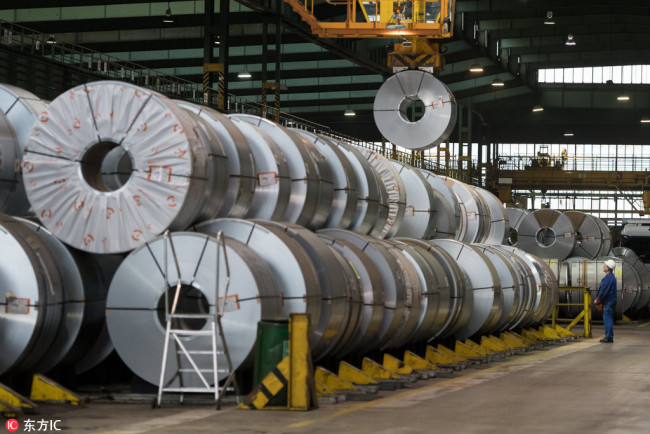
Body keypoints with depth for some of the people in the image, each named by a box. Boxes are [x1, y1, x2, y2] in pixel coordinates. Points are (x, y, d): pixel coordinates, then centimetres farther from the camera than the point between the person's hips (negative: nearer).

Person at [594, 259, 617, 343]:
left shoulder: (608, 278, -18)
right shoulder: (611, 277, 15)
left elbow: (604, 290, -19)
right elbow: (602, 289, 20)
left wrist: (598, 299, -11)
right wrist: (598, 298, 18)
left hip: (608, 302, -10)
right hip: (608, 302, 10)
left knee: (608, 319, -8)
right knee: (607, 319, 14)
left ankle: (609, 337, -6)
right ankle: (608, 337, 18)